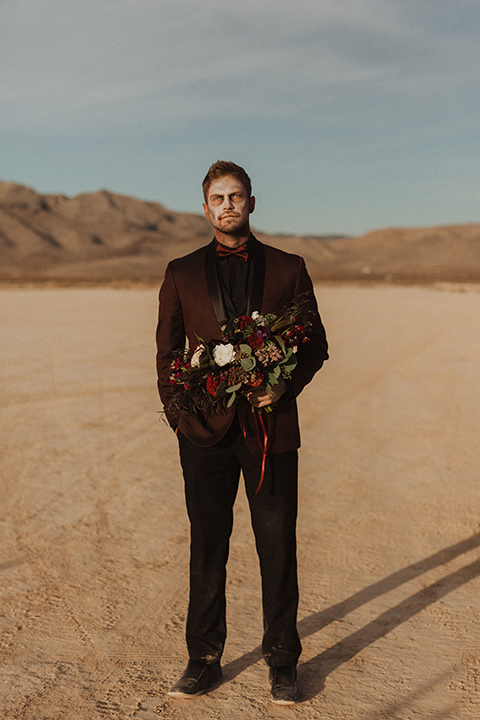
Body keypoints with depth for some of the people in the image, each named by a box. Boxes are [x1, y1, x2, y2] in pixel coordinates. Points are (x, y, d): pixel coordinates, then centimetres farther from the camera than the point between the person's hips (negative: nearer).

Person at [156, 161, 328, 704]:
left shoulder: (288, 269, 7)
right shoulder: (182, 273, 9)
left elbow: (315, 343, 9)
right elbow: (167, 350, 13)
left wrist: (285, 386, -9)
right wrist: (176, 410, 0)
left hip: (270, 428, 0)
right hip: (206, 430, 1)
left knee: (278, 546, 6)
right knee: (207, 546, 8)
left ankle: (282, 663, 22)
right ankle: (204, 660, 23)